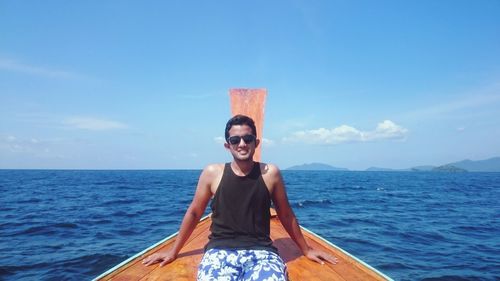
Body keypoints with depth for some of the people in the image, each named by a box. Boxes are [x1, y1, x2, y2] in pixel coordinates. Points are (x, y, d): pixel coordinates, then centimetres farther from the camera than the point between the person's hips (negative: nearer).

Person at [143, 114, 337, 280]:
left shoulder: (270, 173, 1)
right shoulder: (212, 173, 0)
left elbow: (286, 215, 13)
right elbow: (193, 213, 13)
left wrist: (306, 250, 21)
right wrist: (173, 252, 20)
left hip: (261, 251, 1)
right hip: (219, 250, 0)